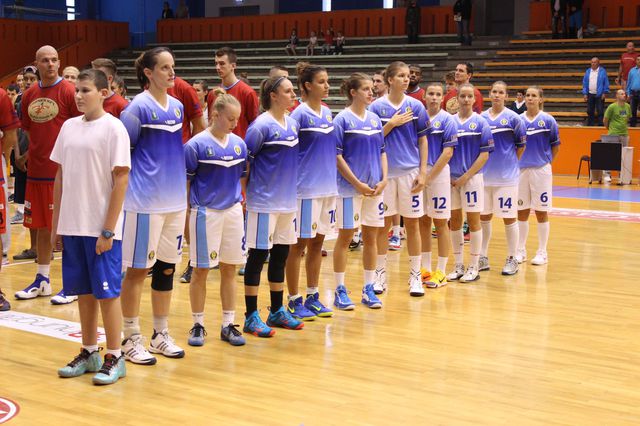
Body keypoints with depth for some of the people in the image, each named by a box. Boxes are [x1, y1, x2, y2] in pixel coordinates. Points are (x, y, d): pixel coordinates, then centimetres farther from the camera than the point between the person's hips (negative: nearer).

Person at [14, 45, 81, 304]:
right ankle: (42, 281, 25)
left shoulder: (68, 91, -7)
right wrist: (33, 150, 10)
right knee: (42, 227, 13)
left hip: (63, 171, -6)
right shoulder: (29, 95, 10)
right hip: (36, 171, 6)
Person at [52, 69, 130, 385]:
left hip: (102, 228, -5)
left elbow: (121, 180, -11)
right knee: (83, 291, 12)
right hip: (72, 226, 6)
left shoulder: (113, 128, -8)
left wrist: (108, 230, -14)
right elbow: (61, 177, 13)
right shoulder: (69, 127, 9)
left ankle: (114, 358, 10)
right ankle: (89, 353, 24)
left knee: (107, 291, 1)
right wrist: (56, 223, 10)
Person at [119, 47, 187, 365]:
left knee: (166, 267, 12)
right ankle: (131, 340, 12)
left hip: (176, 200, 6)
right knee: (138, 269, 1)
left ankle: (161, 335, 23)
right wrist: (136, 175, -4)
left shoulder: (178, 107, 10)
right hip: (145, 201, -6)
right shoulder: (138, 107, -9)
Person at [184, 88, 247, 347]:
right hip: (206, 212, -4)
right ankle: (198, 325, 16)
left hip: (233, 211, 4)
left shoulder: (239, 144, 5)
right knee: (201, 270, 4)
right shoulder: (196, 145, -9)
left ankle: (228, 325, 17)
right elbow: (184, 182, -5)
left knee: (229, 269, 9)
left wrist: (243, 201, 9)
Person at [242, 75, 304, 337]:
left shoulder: (292, 124, 9)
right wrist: (245, 193, -7)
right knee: (258, 256, 0)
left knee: (280, 256, 14)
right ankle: (251, 317, 8)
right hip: (264, 201, -7)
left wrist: (292, 189, 13)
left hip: (287, 201, 7)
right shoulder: (261, 125, -13)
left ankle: (277, 312, 25)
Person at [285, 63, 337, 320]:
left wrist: (334, 179, 15)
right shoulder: (299, 114, -10)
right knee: (300, 244, 1)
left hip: (328, 187, 7)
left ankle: (313, 297, 21)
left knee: (317, 242, 12)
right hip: (306, 189, -6)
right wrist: (290, 182, -13)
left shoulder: (327, 113, 10)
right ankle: (294, 301, 10)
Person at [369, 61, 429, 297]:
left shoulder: (416, 106, 2)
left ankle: (415, 275, 13)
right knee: (383, 224, 6)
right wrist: (392, 124, -12)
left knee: (412, 224, 4)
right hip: (384, 171, 0)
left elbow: (423, 140, 5)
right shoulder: (376, 107, 0)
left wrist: (423, 171, -2)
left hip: (410, 172, 1)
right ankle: (381, 273, 18)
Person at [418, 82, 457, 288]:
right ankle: (425, 269, 20)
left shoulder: (447, 120, -5)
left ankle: (441, 272, 7)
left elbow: (448, 152, -10)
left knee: (440, 223, 1)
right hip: (420, 172, 5)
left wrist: (429, 177, -14)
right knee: (423, 221, 10)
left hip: (439, 172, -4)